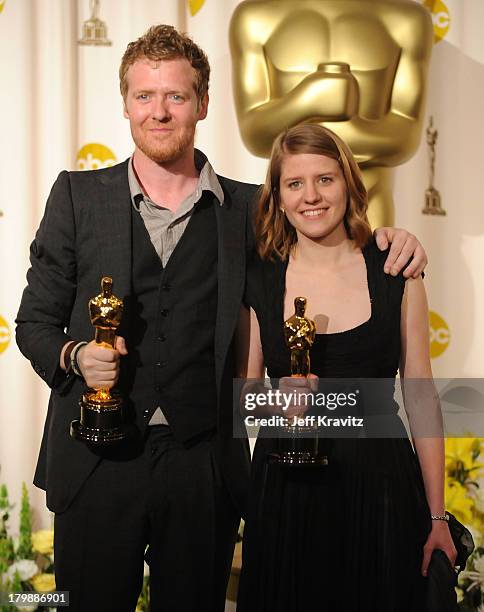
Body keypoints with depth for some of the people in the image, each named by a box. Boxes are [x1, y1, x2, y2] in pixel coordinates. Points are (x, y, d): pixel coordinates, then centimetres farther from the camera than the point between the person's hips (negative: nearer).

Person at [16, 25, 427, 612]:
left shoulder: (248, 208, 6)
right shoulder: (79, 195, 5)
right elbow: (34, 321, 8)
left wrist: (383, 239, -4)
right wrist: (74, 356, -14)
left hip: (205, 467, 1)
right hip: (97, 460, 0)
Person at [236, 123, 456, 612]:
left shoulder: (395, 274, -1)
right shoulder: (257, 281, 0)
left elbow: (421, 398, 1)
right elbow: (243, 390, 10)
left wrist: (437, 518, 0)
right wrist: (275, 398, -14)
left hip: (381, 484, 0)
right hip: (285, 485, 1)